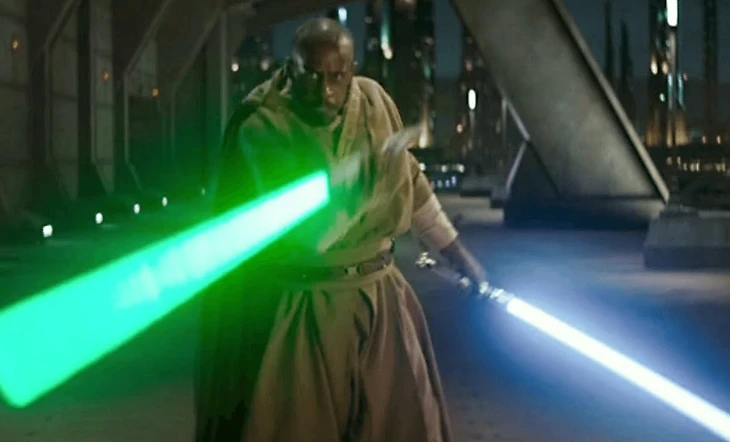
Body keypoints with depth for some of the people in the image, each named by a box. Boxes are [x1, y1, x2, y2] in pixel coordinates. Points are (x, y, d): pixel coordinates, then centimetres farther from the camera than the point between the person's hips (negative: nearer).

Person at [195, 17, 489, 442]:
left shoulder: (373, 99, -1)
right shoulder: (262, 127, -18)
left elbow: (411, 179, 14)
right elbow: (308, 231, -26)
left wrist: (457, 252, 19)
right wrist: (372, 170, -29)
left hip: (381, 297, 5)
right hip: (305, 311, -5)